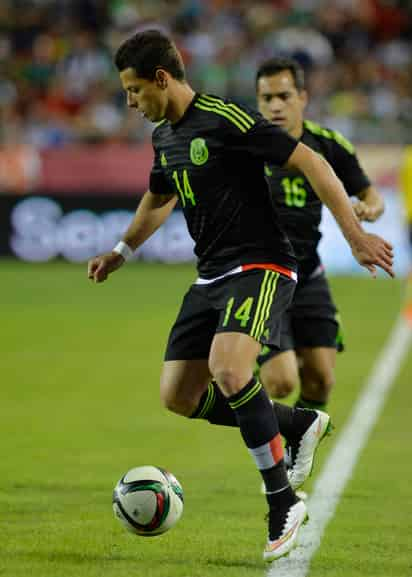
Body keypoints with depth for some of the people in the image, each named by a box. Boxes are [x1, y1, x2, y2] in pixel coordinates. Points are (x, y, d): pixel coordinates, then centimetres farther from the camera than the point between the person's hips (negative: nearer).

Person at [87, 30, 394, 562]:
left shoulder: (225, 119, -16)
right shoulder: (164, 135, 11)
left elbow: (310, 163, -16)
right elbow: (159, 198, 33)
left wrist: (354, 235, -19)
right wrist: (120, 253, 38)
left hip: (260, 266, -9)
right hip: (211, 277, 9)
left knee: (226, 369, -31)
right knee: (178, 396, 1)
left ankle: (282, 501, -19)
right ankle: (301, 424, 17)